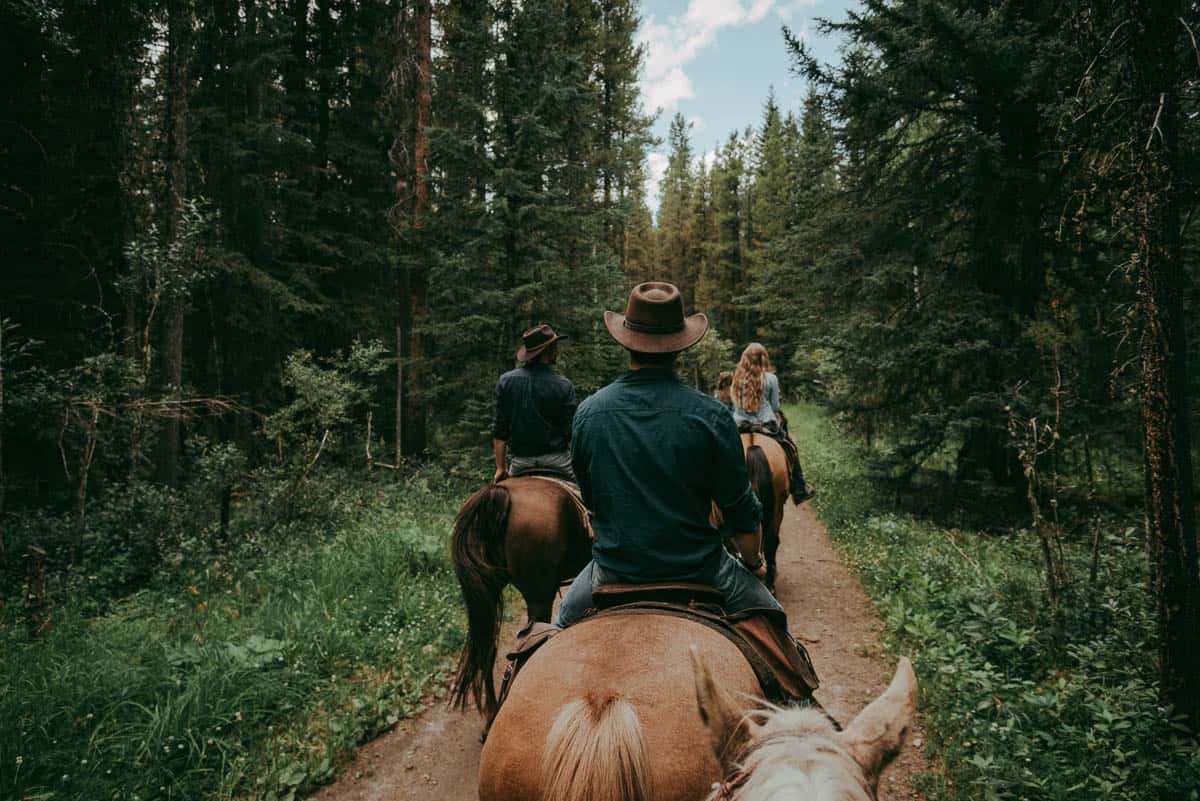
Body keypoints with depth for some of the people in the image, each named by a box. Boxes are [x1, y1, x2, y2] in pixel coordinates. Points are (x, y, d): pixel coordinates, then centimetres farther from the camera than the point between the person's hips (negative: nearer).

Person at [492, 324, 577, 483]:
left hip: (520, 463, 2)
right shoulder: (564, 386, -7)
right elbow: (571, 433, -8)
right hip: (557, 461, -2)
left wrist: (500, 468, 5)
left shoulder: (506, 381, 1)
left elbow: (500, 430, 0)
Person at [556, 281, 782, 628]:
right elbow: (741, 509, -6)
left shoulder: (588, 412, -7)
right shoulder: (710, 414, -15)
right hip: (698, 567, -2)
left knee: (564, 623, 32)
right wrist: (754, 562, 14)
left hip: (614, 568, 2)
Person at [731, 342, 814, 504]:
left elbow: (734, 405, 7)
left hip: (740, 426, 2)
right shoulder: (770, 378, -6)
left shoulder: (737, 378, 1)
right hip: (766, 424, -2)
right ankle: (799, 491, 22)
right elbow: (775, 407, 2)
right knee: (791, 449, 18)